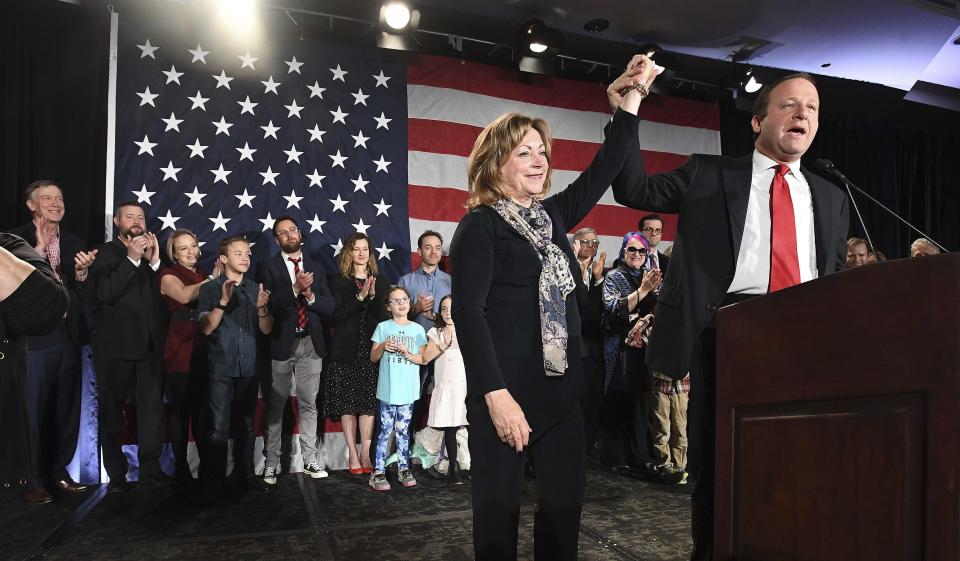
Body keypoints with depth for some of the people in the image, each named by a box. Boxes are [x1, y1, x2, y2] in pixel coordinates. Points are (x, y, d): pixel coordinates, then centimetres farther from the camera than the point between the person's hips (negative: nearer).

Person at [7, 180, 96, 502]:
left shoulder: (74, 244, 11)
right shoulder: (16, 239, -1)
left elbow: (84, 295, 6)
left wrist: (82, 272, -13)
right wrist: (39, 247, -18)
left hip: (68, 335, 5)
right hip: (33, 336, -4)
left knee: (67, 409, 11)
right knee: (33, 410, 1)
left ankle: (58, 472, 24)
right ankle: (33, 480, 13)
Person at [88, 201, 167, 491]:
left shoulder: (152, 250, 8)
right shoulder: (104, 253, -2)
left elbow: (164, 293, 0)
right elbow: (105, 294, -16)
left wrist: (154, 261, -13)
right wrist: (132, 258, -20)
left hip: (150, 343, 3)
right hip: (117, 344, -3)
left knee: (152, 407, 7)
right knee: (112, 409, 7)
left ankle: (150, 466, 16)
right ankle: (116, 472, 16)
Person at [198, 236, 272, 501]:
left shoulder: (255, 289, 9)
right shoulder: (210, 289, 1)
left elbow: (266, 329, 5)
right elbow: (206, 328, -8)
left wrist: (262, 308, -15)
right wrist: (223, 302, -21)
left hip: (249, 367, 3)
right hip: (220, 368, -3)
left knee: (247, 424, 10)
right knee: (218, 427, -8)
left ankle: (245, 473, 22)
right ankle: (213, 483, -1)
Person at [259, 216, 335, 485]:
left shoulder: (314, 267, 11)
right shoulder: (270, 267, 1)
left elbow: (329, 307, 5)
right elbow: (270, 305, -12)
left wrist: (309, 294, -11)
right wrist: (295, 288, -23)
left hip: (310, 344, 3)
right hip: (282, 344, -3)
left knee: (309, 404, 8)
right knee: (276, 405, 4)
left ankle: (311, 459, 16)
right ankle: (271, 462, 13)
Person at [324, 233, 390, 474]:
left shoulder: (380, 282, 12)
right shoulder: (338, 280, 4)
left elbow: (383, 316, 4)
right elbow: (337, 314, -7)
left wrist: (373, 295, -12)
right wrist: (360, 296, -16)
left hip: (371, 350, 2)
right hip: (346, 350, -2)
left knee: (369, 402, 0)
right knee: (347, 402, 0)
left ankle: (365, 453, 6)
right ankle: (352, 454, 7)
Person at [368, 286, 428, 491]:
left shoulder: (417, 329, 7)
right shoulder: (383, 327, 4)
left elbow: (424, 359, 5)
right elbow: (373, 357, 6)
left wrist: (407, 353, -11)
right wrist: (383, 346, -13)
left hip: (408, 390, 2)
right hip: (387, 389, -2)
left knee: (403, 431, 10)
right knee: (385, 431, -1)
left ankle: (403, 469, 19)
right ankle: (378, 472, 5)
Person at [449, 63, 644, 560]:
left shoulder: (551, 214, 12)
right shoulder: (480, 225, -7)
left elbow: (604, 169, 16)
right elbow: (467, 313, -15)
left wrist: (634, 96, 9)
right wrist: (496, 395, -22)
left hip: (562, 388, 7)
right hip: (506, 392, -6)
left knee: (565, 502, 12)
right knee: (498, 509, 5)